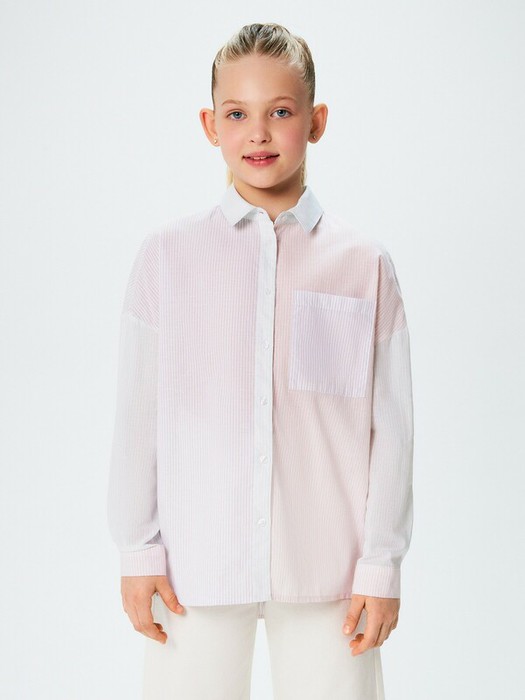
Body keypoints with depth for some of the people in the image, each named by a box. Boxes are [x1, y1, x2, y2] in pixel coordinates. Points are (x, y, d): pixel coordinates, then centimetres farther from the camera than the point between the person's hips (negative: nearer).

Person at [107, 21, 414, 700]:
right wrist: (137, 553, 2)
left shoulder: (364, 264, 0)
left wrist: (381, 566, 0)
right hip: (195, 567, 0)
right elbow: (136, 415, 3)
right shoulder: (167, 255, 0)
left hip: (326, 569, 0)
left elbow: (391, 428, 1)